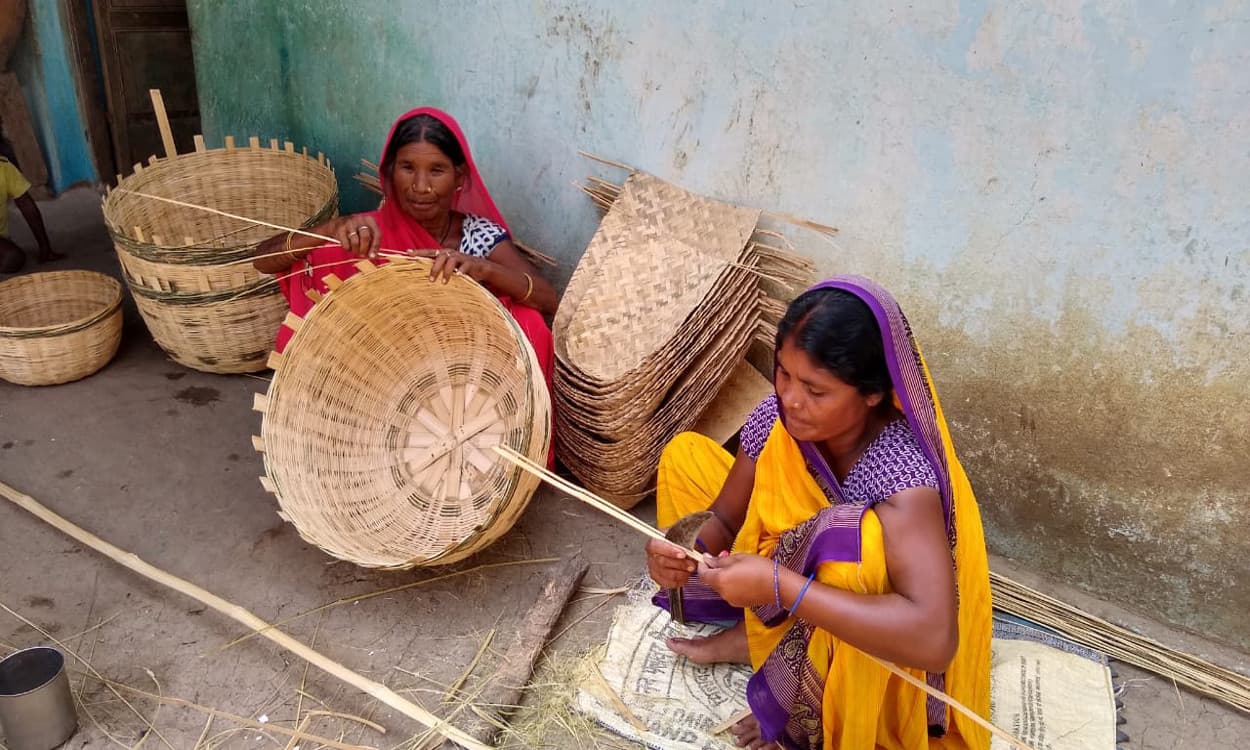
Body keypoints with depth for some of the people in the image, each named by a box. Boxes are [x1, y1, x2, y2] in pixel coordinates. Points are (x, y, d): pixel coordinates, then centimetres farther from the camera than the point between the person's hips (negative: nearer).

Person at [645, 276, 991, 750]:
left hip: (866, 658, -6)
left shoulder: (903, 472, -36)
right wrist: (686, 551, -28)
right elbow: (723, 517, -4)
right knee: (685, 455, -3)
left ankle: (802, 710, -12)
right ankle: (756, 636, -1)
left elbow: (934, 639, -46)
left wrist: (778, 586, -45)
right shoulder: (780, 418, -18)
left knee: (851, 534, -40)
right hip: (794, 574, 6)